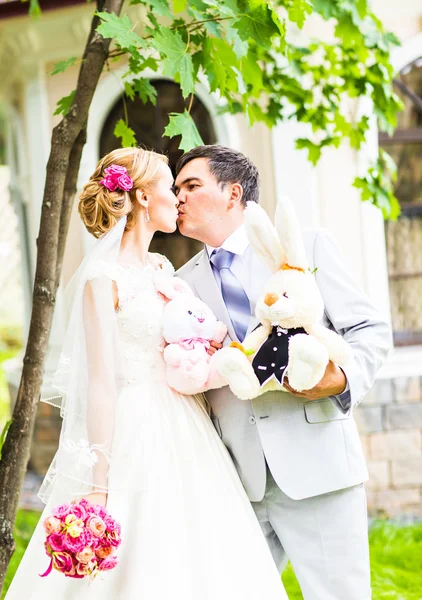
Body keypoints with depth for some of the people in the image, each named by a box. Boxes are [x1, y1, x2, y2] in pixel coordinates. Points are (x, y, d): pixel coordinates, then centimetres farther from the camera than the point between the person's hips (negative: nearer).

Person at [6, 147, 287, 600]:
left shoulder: (163, 269, 13)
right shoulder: (103, 278, -10)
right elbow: (101, 382, -15)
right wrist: (98, 484, -18)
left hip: (184, 434, 8)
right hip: (134, 434, -8)